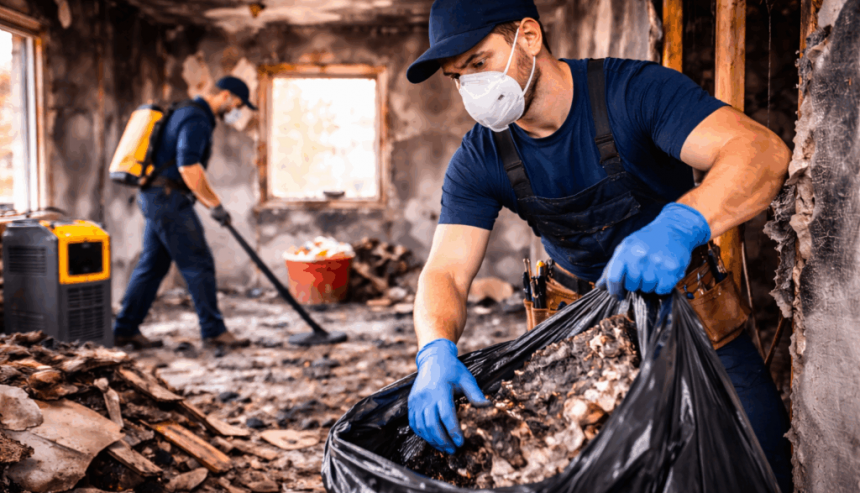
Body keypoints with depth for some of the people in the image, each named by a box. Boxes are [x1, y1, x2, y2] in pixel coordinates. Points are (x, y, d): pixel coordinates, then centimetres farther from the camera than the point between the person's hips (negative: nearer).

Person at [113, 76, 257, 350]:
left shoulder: (190, 115, 20)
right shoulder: (196, 119, -14)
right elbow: (188, 166, -26)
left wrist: (211, 204, 24)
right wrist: (216, 205, -21)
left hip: (156, 198, 10)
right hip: (168, 198, -10)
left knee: (152, 265, 13)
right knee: (199, 264, -5)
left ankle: (125, 329, 18)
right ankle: (214, 330, 2)